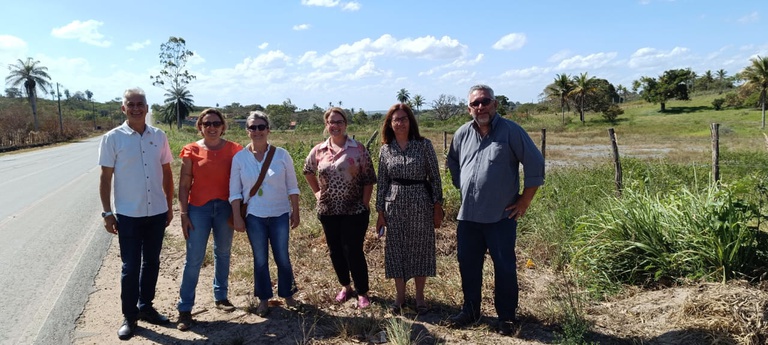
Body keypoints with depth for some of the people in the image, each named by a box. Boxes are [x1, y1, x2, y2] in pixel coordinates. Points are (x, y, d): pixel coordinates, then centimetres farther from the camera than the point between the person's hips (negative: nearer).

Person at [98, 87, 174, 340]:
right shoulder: (112, 138, -6)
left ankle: (146, 307, 29)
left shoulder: (159, 136, 2)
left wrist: (170, 206, 9)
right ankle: (129, 316, 18)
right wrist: (107, 212, -6)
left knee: (151, 263, 14)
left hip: (157, 212, 3)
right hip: (128, 215, -3)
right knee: (130, 267, 4)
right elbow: (105, 178, -3)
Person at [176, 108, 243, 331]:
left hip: (225, 207, 2)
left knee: (223, 254, 15)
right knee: (194, 259, -2)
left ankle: (220, 297, 32)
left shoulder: (233, 149, -1)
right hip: (198, 208, -2)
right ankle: (184, 309, 6)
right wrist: (184, 214, -6)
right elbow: (184, 185, -1)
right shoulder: (192, 151, -2)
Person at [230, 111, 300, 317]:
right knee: (260, 259, 8)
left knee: (282, 257, 6)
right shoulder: (239, 158, -2)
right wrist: (237, 217, -5)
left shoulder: (281, 155, -3)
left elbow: (292, 186, 2)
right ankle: (264, 299, 24)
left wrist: (295, 212, 2)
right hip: (254, 216, 0)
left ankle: (287, 294, 26)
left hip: (280, 215, 0)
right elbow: (235, 192, 0)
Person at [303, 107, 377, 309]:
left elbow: (368, 179, -5)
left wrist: (365, 203, -10)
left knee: (353, 251, -3)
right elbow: (308, 172, 20)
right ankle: (345, 286, 32)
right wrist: (316, 192, 11)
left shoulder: (358, 149, -6)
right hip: (328, 211, 4)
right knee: (335, 251, 13)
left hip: (354, 211, -4)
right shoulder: (318, 151, 3)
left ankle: (362, 292, 12)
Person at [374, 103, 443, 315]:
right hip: (394, 205, 2)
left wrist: (438, 207, -5)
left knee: (420, 249, 7)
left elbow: (434, 177, -2)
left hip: (421, 204, -2)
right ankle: (400, 296, 24)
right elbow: (382, 182, 6)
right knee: (396, 250, 8)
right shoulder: (385, 149, 3)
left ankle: (420, 297, 23)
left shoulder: (424, 145, -3)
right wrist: (380, 212, 4)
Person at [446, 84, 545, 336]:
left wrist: (525, 200, -7)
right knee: (468, 265, 13)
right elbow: (453, 164, 22)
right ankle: (470, 311, 30)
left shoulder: (511, 131, -8)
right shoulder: (462, 134, 6)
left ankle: (506, 317, 20)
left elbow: (535, 163, -8)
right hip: (467, 215, 5)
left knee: (504, 267, 5)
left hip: (501, 216, -4)